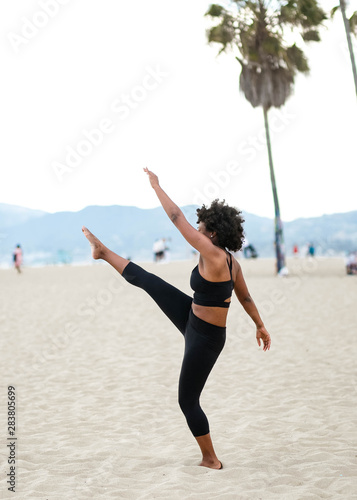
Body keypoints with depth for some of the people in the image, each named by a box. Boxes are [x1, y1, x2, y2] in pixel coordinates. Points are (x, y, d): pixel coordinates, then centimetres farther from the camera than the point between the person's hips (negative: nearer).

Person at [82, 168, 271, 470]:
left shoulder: (213, 255, -29)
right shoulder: (231, 262, -3)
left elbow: (178, 219, -26)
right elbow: (246, 297, 11)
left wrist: (156, 186, -17)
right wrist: (260, 327, 25)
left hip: (204, 338, -9)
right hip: (192, 318, 9)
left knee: (188, 400, 4)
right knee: (146, 280, 12)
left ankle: (211, 460, 18)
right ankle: (103, 252, 33)